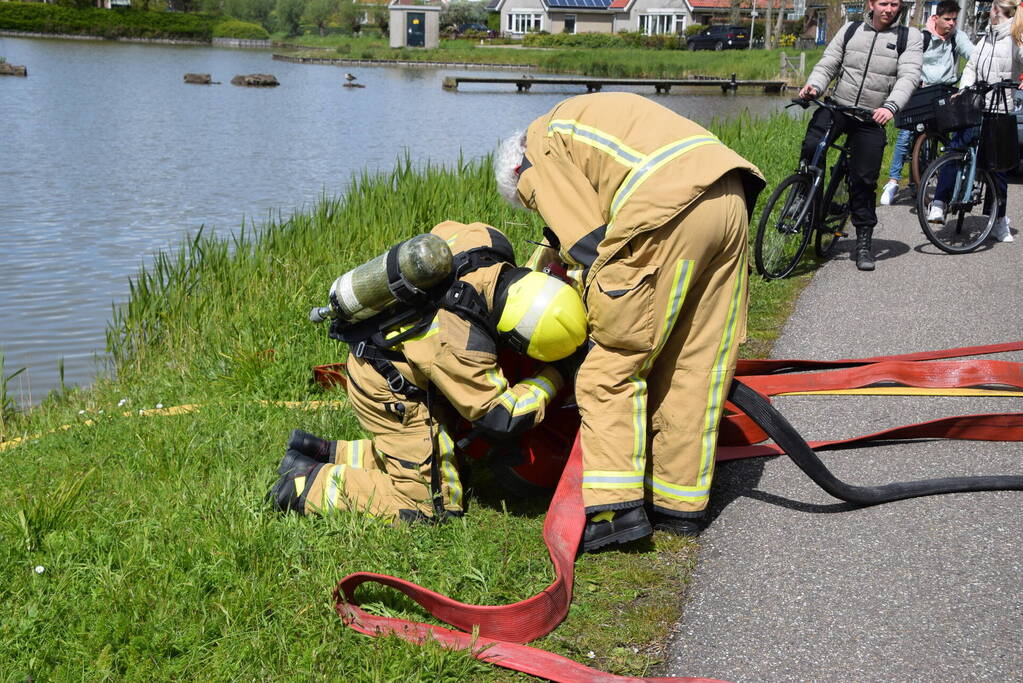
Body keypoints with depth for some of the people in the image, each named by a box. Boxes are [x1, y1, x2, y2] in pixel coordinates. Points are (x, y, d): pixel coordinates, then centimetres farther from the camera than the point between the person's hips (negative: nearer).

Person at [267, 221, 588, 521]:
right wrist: (555, 374, -17)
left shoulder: (487, 242, -20)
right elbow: (499, 418, -25)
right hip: (387, 389, -9)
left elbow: (444, 230, 5)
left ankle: (323, 453, 23)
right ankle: (308, 485, -2)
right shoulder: (461, 345, -38)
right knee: (431, 501, -7)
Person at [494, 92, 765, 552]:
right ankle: (680, 505, 20)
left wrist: (602, 318, 10)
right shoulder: (587, 119, 37)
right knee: (698, 363, 12)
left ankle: (615, 509, -6)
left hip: (671, 211, -9)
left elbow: (588, 241, 1)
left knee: (613, 366, -2)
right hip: (731, 199, 9)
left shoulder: (541, 144, 12)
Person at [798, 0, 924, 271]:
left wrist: (891, 106, -29)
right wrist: (814, 86, -14)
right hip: (837, 107, 1)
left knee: (864, 182, 1)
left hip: (872, 119, -1)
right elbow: (827, 64, 8)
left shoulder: (909, 37, 1)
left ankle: (864, 243, 14)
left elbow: (909, 76, -11)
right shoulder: (850, 30, 7)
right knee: (811, 147, -27)